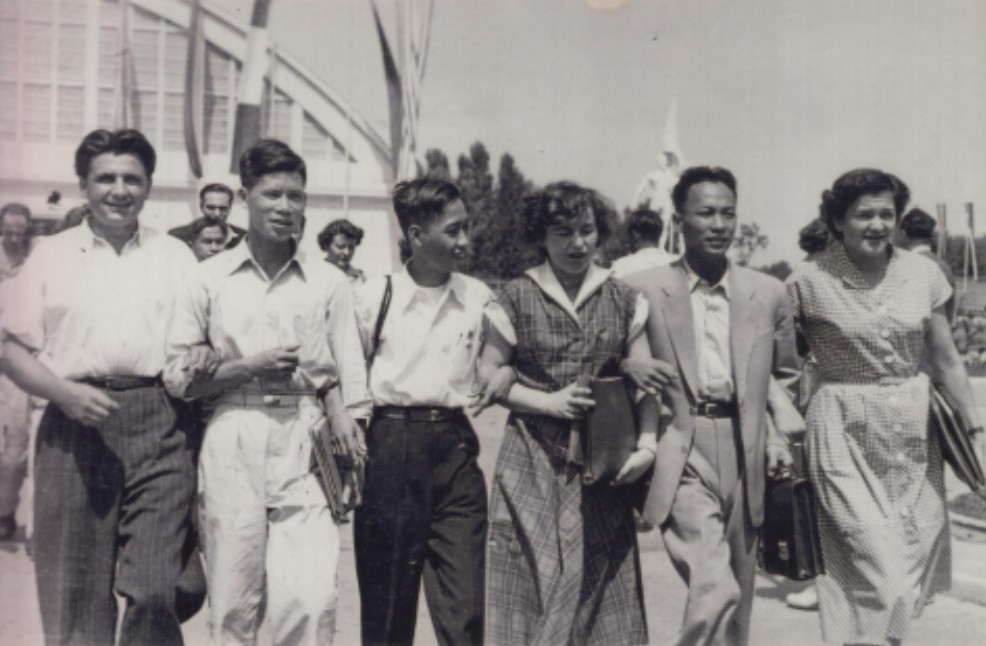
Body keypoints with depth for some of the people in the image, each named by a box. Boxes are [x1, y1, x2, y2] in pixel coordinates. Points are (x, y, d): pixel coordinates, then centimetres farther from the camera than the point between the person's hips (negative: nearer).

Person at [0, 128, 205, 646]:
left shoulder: (175, 257, 14)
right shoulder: (51, 255, 12)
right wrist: (66, 393, -9)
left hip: (159, 429, 0)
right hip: (74, 428, 0)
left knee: (158, 592, -7)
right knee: (75, 596, 5)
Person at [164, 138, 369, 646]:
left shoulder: (329, 283, 9)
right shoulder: (210, 278, 7)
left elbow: (348, 381, 10)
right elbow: (178, 375, 5)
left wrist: (351, 461, -2)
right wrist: (249, 367, -9)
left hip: (305, 445, 0)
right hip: (232, 445, 0)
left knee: (310, 602, -9)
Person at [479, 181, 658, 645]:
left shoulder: (623, 300, 7)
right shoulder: (517, 298, 1)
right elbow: (487, 377, 3)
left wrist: (647, 443, -8)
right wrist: (546, 401, -10)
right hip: (533, 461, -1)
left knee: (602, 585, 3)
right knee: (534, 577, 0)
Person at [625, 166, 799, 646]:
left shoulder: (769, 294, 8)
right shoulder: (642, 290, -1)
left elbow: (785, 377, 19)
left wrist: (779, 439, 6)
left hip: (746, 459, 4)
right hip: (681, 460, -4)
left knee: (738, 604, 14)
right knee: (715, 590, -19)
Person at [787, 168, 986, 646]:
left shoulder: (922, 274, 1)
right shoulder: (809, 281, -9)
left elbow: (946, 360, 7)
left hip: (914, 429, 5)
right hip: (846, 434, -4)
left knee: (911, 561, 13)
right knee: (877, 575, -9)